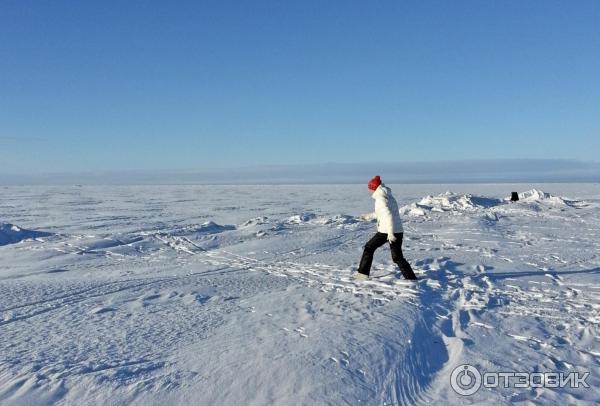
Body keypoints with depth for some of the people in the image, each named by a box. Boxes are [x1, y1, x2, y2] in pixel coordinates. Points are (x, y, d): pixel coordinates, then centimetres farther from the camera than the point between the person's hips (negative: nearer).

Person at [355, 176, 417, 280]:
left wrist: (390, 233, -24)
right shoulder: (389, 196, 15)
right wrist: (369, 216, 36)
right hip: (398, 231, 7)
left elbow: (388, 215, -22)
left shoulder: (380, 199, -11)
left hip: (386, 231, -7)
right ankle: (411, 278, 6)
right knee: (398, 257, 12)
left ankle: (363, 273, 15)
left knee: (369, 248, 11)